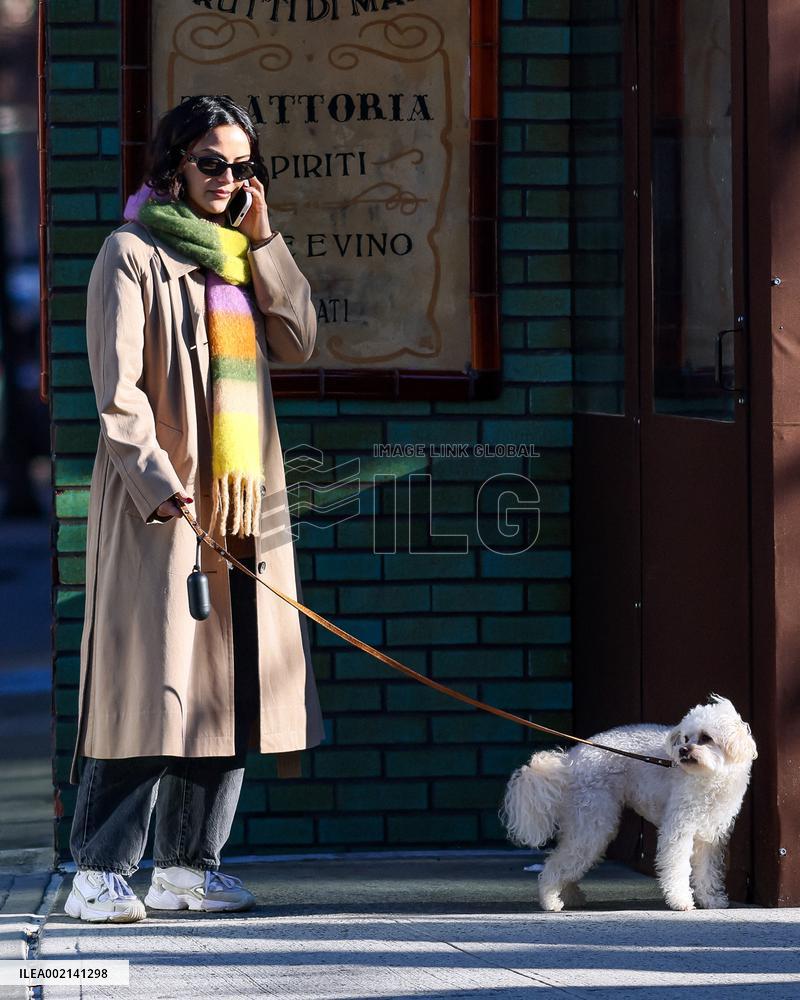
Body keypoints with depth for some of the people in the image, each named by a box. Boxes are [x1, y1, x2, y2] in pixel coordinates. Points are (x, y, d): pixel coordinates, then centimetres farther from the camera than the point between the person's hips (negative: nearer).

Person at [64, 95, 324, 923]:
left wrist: (262, 241, 1)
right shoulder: (135, 253, -2)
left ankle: (186, 864, 12)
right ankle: (99, 871, -8)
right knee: (148, 678, -10)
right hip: (162, 498, -7)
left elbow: (298, 342, 6)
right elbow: (117, 385, -10)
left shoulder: (243, 257, 19)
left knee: (228, 683, 6)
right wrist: (155, 478, -21)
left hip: (244, 497, 7)